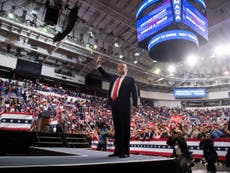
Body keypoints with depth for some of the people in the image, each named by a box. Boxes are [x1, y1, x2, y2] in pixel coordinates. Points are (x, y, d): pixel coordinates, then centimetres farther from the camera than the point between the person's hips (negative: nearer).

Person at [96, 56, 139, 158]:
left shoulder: (130, 80, 9)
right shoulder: (113, 78, 24)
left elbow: (134, 92, 0)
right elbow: (104, 74, 32)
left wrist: (134, 105, -13)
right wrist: (99, 65, 19)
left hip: (124, 105, -5)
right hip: (114, 105, 5)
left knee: (125, 128, -3)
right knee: (117, 128, 8)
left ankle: (125, 152, 2)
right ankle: (117, 150, 14)